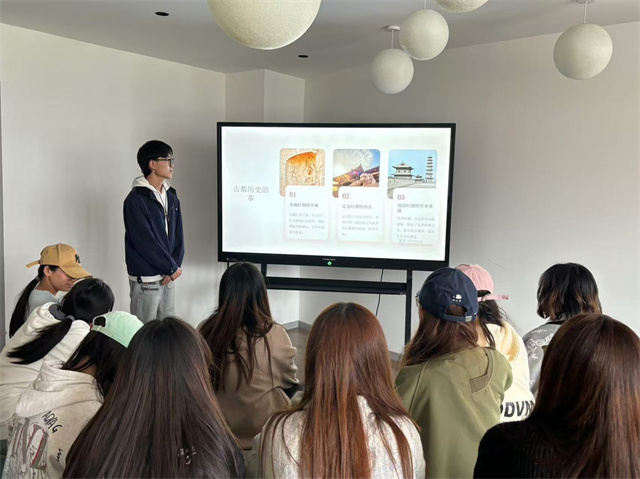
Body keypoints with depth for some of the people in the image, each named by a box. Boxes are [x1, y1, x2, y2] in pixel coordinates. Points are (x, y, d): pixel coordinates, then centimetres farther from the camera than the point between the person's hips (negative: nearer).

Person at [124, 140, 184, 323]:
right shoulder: (136, 200, -13)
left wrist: (174, 267, -4)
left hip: (168, 275, 7)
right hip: (145, 278, -7)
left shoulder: (171, 196, 9)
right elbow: (145, 242, -18)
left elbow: (178, 233, 8)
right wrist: (172, 267, -12)